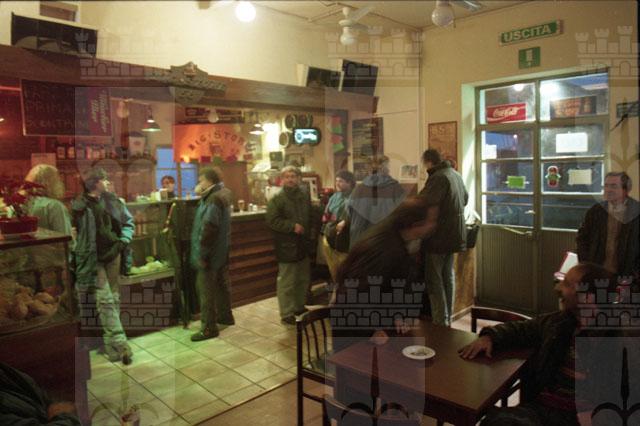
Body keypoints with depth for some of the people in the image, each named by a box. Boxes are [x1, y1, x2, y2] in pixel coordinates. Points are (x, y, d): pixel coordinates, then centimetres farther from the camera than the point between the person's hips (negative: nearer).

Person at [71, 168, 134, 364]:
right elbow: (73, 233, -11)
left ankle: (109, 343, 20)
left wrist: (123, 240, -5)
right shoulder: (80, 206, -11)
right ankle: (119, 343, -9)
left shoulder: (112, 200, 3)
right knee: (105, 299, -9)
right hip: (93, 260, -5)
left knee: (114, 298, 8)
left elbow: (128, 222, 11)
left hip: (113, 256, 5)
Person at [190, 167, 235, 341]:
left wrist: (202, 254, -23)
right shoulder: (223, 194, 10)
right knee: (221, 283, 20)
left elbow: (209, 229, -27)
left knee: (206, 289, -3)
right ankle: (225, 316, 34)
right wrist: (201, 195, 6)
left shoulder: (214, 199, -21)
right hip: (221, 251, 10)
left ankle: (209, 327, 4)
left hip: (211, 253, -10)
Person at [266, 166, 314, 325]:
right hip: (287, 246, -7)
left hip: (303, 245, 7)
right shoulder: (277, 199, -10)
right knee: (286, 282, -1)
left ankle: (299, 307, 34)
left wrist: (308, 230, 9)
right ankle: (286, 314, 10)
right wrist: (292, 226, -20)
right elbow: (272, 221, -18)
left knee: (304, 279, 18)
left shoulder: (305, 195, 10)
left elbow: (311, 216, 21)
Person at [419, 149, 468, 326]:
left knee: (434, 279, -2)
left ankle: (441, 322, 1)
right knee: (448, 275, 16)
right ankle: (448, 318, 25)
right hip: (455, 233, 9)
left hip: (440, 235, -9)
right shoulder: (456, 174, 12)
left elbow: (432, 210, -23)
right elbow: (465, 199, 24)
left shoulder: (438, 177, -17)